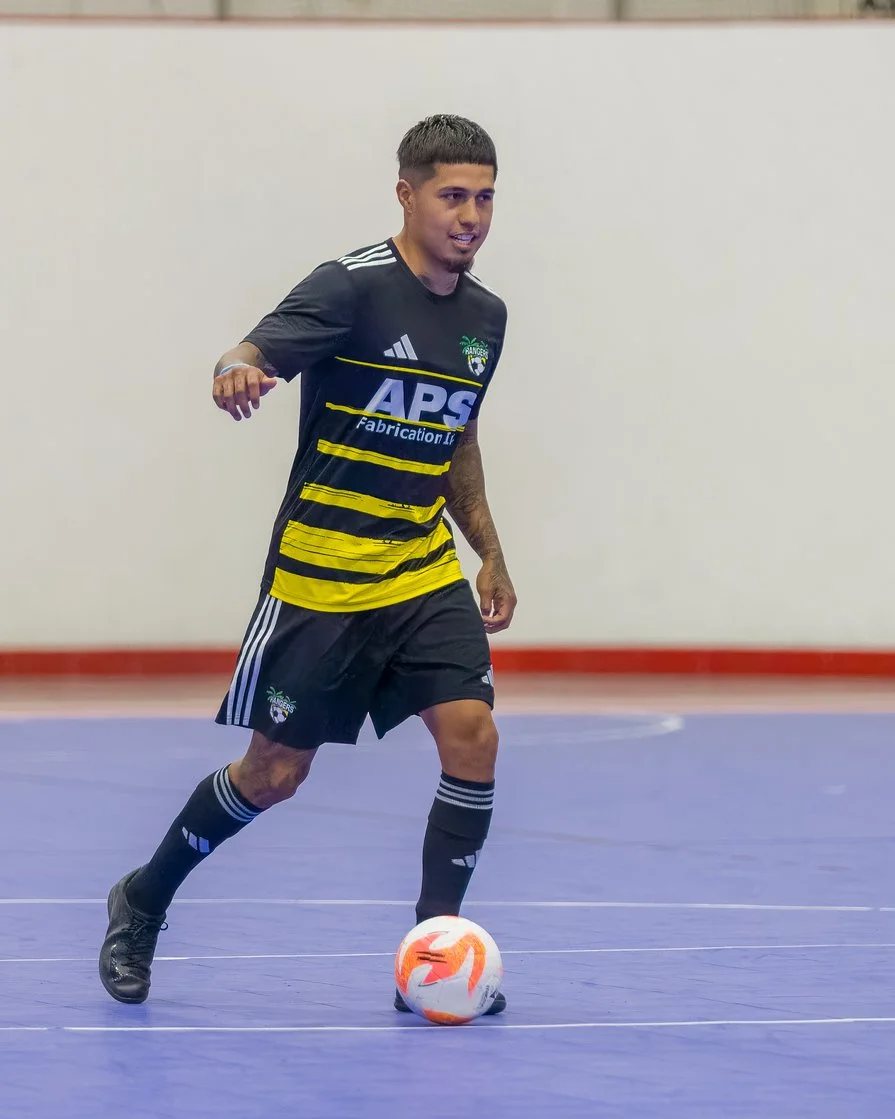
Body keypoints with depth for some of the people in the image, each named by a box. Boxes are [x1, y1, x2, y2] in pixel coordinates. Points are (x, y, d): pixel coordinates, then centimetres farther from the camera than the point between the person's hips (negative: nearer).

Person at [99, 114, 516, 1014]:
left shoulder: (485, 315, 7)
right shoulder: (353, 287, -14)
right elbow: (260, 352, -29)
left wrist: (489, 553, 20)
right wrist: (237, 373, -52)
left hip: (424, 574, 5)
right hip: (318, 578, -5)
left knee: (472, 736, -14)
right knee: (273, 772, 3)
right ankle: (142, 904, 28)